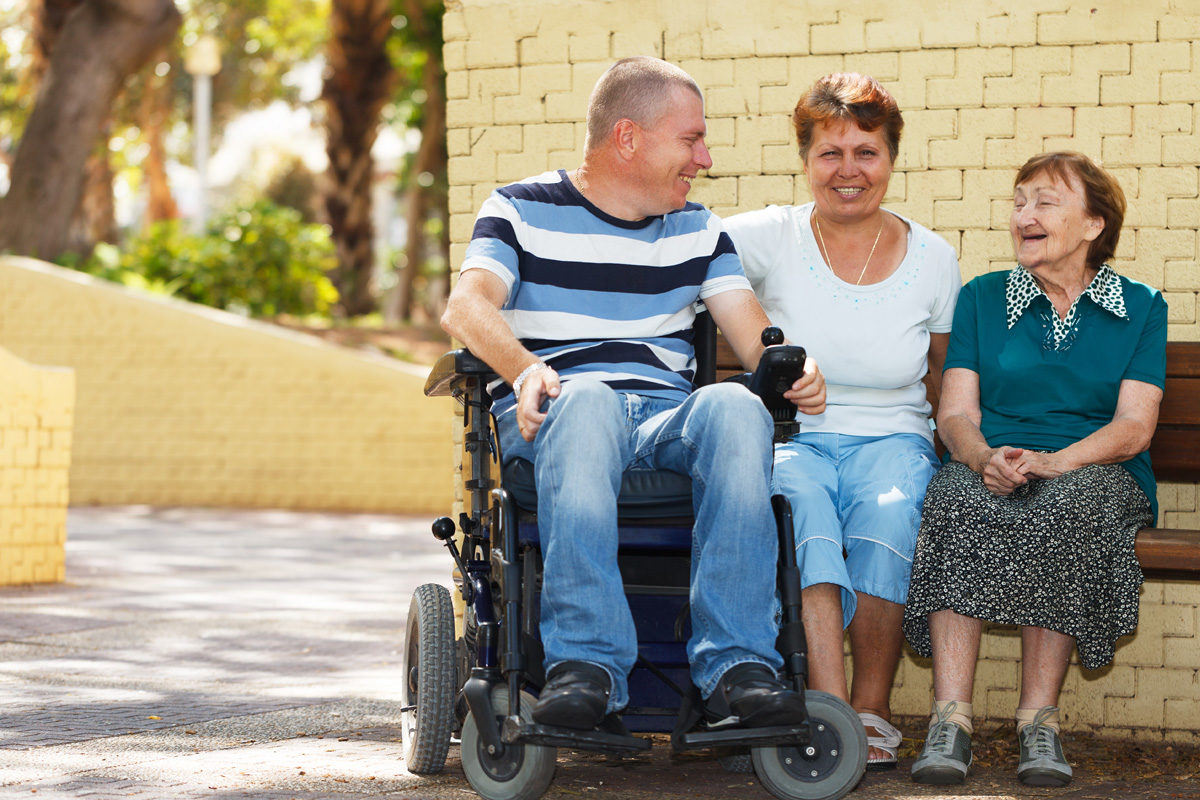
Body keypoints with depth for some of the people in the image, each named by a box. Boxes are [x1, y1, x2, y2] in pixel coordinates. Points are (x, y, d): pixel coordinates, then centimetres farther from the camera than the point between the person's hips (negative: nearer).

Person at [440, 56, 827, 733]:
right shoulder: (523, 213, 10)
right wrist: (524, 366, -31)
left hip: (668, 421, 3)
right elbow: (467, 307, -9)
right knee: (587, 399, -40)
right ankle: (586, 664, -45)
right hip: (550, 417, -3)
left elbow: (752, 331, 11)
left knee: (736, 407, -32)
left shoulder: (699, 231, 23)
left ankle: (736, 666, -37)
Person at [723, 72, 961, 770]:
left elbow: (952, 385, 16)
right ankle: (830, 708, -41)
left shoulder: (934, 260, 8)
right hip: (789, 439, -1)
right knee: (803, 505, -37)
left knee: (887, 510, -35)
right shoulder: (771, 239, 2)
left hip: (892, 441, 1)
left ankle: (873, 707, -21)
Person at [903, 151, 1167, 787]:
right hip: (987, 469, 1)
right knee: (958, 497, -35)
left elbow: (1134, 426, 0)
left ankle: (1039, 720, -35)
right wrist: (985, 458, -18)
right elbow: (956, 413, 7)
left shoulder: (1140, 307, 12)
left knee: (1062, 502, -38)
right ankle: (950, 718, -40)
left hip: (1095, 473, -1)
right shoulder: (982, 298, 16)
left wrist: (1056, 460, -20)